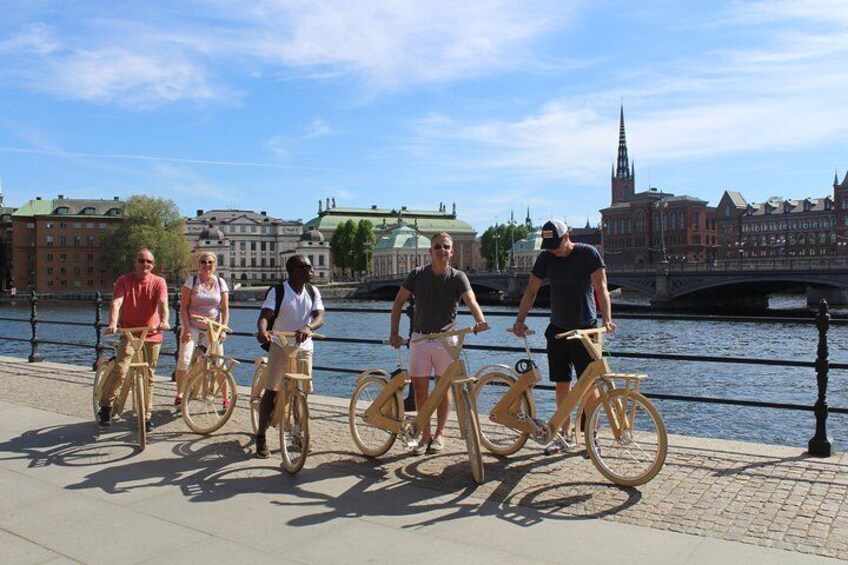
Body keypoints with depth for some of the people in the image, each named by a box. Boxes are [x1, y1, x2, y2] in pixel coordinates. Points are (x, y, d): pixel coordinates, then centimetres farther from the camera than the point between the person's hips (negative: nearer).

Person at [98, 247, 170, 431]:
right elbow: (116, 303, -20)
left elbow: (163, 303, -19)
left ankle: (146, 416, 19)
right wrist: (112, 323, -37)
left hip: (152, 334, 2)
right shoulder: (124, 281, -6)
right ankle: (105, 406, 3)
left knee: (148, 376, 8)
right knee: (120, 371, -18)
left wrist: (164, 321, -39)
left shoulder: (158, 282, -4)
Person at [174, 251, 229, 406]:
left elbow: (225, 309, 2)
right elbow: (183, 307, -5)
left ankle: (225, 397, 7)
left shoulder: (220, 283, 3)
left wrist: (223, 329, -8)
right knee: (184, 360, -12)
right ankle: (180, 394, 8)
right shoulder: (191, 281, -3)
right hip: (192, 326, -1)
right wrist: (186, 329, -13)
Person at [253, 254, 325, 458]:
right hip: (280, 347, -4)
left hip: (303, 348, 4)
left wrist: (308, 327, -33)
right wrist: (262, 331, -42)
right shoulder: (277, 291, -9)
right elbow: (264, 316, -19)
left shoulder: (313, 292, 3)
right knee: (271, 392, -3)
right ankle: (261, 437, 7)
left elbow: (319, 317, -10)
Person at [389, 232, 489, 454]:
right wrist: (394, 333, -5)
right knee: (420, 387, 1)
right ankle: (425, 435, 15)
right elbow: (399, 303, 3)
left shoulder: (457, 277, -6)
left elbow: (471, 300, -23)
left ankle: (440, 434, 22)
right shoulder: (418, 275, -2)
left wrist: (480, 320, -44)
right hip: (420, 337, 1)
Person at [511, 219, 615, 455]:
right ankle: (566, 435, 19)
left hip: (585, 329, -4)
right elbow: (531, 290, 3)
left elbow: (601, 288, -16)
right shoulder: (546, 258, 1)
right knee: (562, 384, 7)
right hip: (558, 330, 4)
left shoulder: (588, 253, -9)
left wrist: (607, 318, -31)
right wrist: (520, 320, -7)